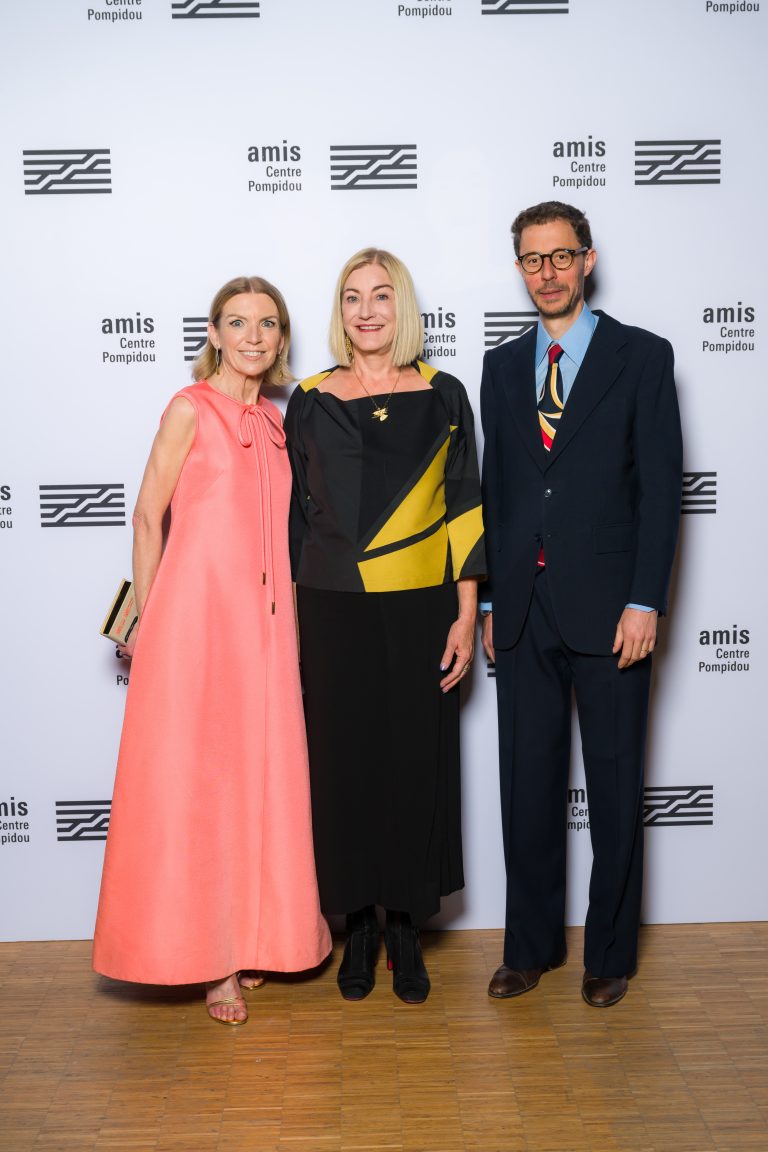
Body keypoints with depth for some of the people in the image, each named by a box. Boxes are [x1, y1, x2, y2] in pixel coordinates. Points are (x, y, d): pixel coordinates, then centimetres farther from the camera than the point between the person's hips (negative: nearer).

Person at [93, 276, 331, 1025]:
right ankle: (207, 956, 12)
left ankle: (247, 940, 23)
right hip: (196, 610, -6)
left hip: (264, 618, 6)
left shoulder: (273, 423, 14)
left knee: (257, 777, 9)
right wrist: (146, 618, -3)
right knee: (194, 781, 1)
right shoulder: (191, 408, -4)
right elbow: (148, 517, -3)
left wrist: (280, 615, 14)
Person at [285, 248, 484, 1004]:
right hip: (334, 612, 1)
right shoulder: (310, 401, 4)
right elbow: (296, 514, 6)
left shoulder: (442, 396, 2)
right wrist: (290, 616, 4)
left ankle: (406, 927, 25)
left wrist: (466, 613, -3)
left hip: (419, 609, 0)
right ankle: (358, 927, 25)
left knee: (416, 762, 7)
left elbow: (462, 509, 2)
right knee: (343, 762, 7)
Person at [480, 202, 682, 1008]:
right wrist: (489, 601, 8)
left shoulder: (643, 357, 0)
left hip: (607, 609, -3)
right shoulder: (502, 366, 13)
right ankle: (531, 947, 26)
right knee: (528, 788, 10)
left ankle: (610, 953, 24)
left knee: (615, 790, 7)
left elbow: (660, 486, -5)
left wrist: (644, 603, -12)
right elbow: (494, 489, 13)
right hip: (522, 612, 4)